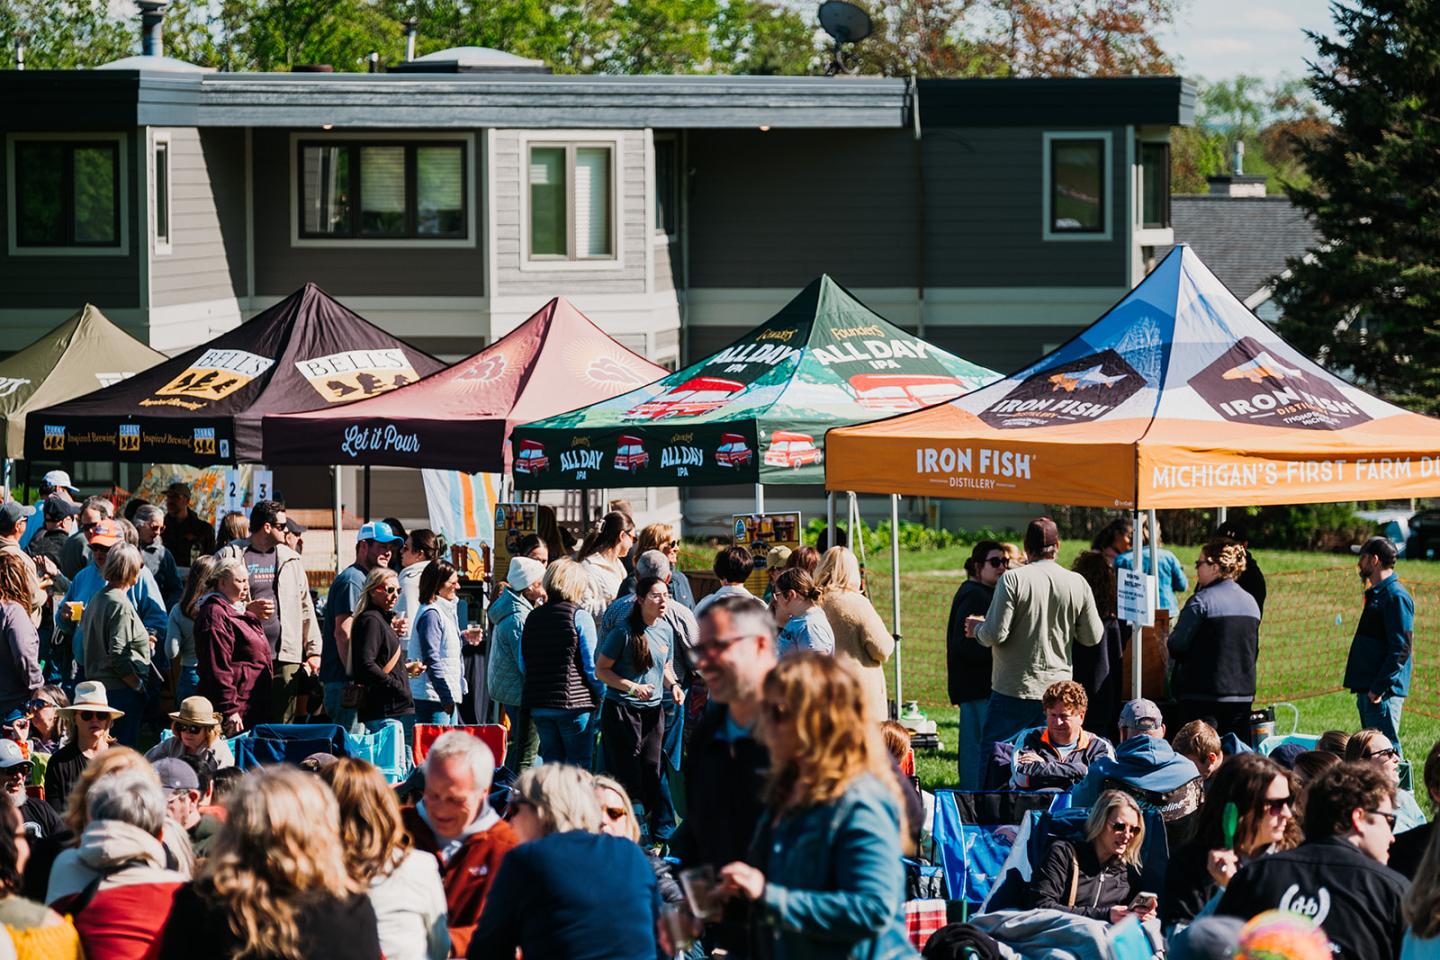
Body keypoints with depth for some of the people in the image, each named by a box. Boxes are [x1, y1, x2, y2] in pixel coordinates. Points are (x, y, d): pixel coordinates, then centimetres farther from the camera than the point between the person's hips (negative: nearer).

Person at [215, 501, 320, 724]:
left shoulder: (291, 559, 16)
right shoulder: (230, 557, 2)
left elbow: (305, 608, 19)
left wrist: (314, 651, 14)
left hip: (285, 657, 4)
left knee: (283, 723, 3)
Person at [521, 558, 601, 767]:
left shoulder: (532, 617, 9)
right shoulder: (580, 616, -8)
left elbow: (523, 663, 14)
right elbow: (592, 665, -9)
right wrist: (601, 695, 3)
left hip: (537, 703, 6)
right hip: (574, 702, -5)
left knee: (551, 762, 13)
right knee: (579, 764, 1)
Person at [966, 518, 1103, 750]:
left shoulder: (1013, 579, -11)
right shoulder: (1077, 583, 0)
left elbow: (995, 634, -15)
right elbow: (1092, 637, 7)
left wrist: (977, 628, 6)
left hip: (1014, 690, -4)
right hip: (1058, 690, 4)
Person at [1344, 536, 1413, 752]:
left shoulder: (1396, 597, -14)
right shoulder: (1376, 595, 17)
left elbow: (1402, 649, -20)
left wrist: (1379, 688, -22)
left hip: (1384, 693, -10)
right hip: (1368, 690, 10)